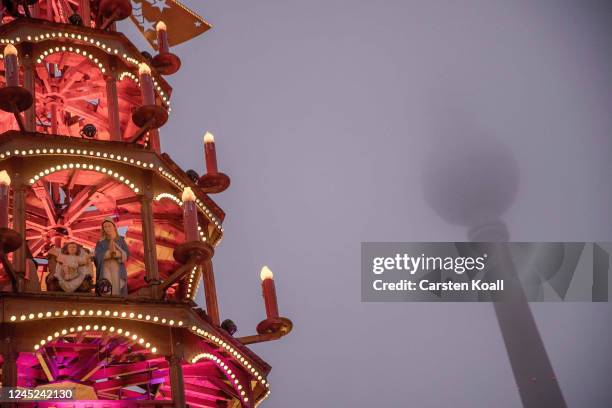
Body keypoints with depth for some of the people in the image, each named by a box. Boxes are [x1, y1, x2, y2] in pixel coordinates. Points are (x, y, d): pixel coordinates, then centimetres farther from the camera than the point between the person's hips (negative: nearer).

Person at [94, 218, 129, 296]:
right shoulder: (101, 242, 10)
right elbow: (97, 256, -3)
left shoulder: (121, 240, 10)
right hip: (105, 268, 0)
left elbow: (127, 254, 0)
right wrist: (109, 252, -18)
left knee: (117, 293, -11)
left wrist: (115, 252, -17)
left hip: (118, 269, 0)